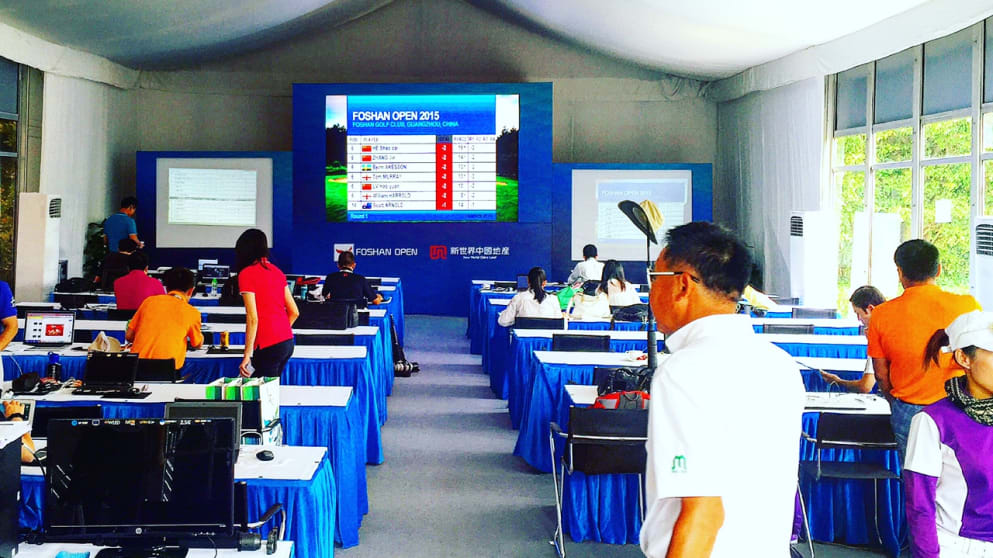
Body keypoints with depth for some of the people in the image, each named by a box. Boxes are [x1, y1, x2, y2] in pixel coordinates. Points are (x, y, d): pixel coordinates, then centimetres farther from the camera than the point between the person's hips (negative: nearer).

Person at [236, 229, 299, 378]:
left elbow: (252, 318, -13)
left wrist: (247, 355, -10)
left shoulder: (246, 274, -7)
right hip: (288, 342, 7)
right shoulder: (276, 271, 13)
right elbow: (294, 312, 14)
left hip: (268, 346, -7)